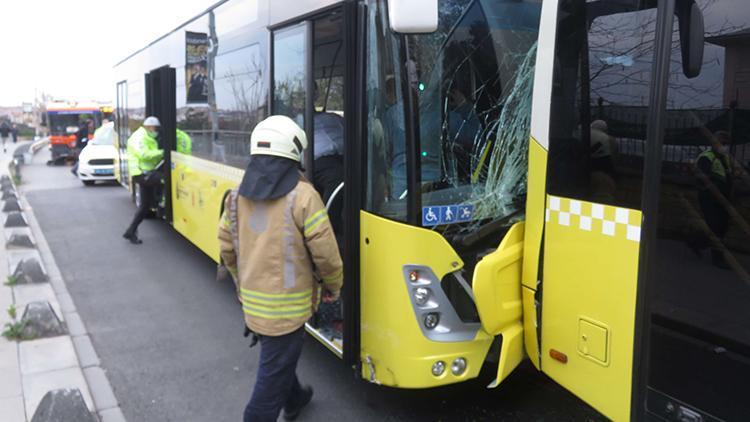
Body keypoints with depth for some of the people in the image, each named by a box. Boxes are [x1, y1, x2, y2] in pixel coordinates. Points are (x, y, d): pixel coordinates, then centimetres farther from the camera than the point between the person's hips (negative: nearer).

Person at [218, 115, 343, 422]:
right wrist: (334, 286, 2)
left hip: (252, 301, 7)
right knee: (273, 372, 6)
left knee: (277, 359, 28)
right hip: (287, 304, -7)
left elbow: (227, 250, 9)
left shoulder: (236, 196, 1)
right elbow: (325, 252, -15)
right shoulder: (302, 195, -18)